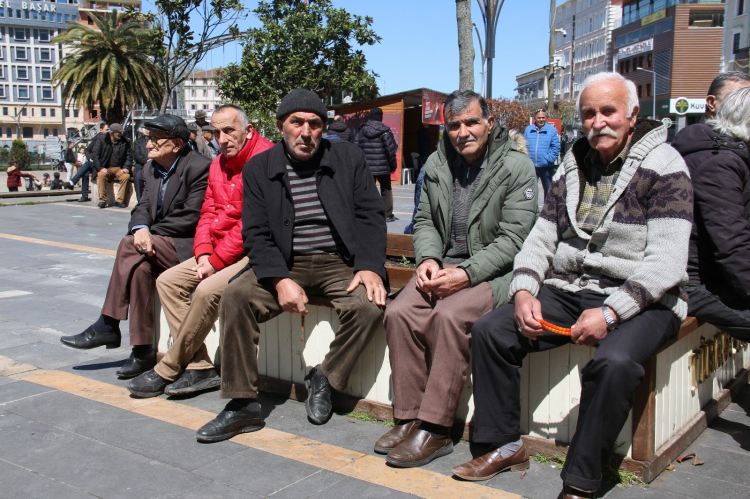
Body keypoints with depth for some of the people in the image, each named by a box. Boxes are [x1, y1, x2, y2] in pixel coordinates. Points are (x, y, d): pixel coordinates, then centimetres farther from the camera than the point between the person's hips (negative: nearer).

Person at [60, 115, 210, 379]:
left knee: (129, 247, -25)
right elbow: (143, 207, 8)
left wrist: (151, 232, -14)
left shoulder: (198, 167, -13)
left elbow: (191, 217, -18)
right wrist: (141, 229, -16)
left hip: (187, 245, -7)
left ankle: (107, 326, -13)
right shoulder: (151, 168, 13)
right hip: (159, 246, 7)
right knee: (141, 266, -24)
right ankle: (142, 350, -19)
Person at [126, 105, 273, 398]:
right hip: (220, 251, 10)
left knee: (208, 290, -29)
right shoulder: (218, 165, 15)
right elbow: (209, 213, 14)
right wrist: (203, 252, -4)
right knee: (168, 281, 0)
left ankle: (168, 371, -11)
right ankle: (199, 367, -6)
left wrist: (217, 261, -17)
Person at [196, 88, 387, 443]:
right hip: (284, 264, 1)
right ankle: (242, 404, -14)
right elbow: (255, 233, -2)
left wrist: (369, 267, -17)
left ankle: (325, 378, -2)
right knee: (235, 297, -24)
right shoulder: (259, 168, 6)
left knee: (369, 305, -29)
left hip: (339, 262, -1)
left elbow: (370, 217, 1)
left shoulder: (348, 158, 6)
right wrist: (280, 280, -19)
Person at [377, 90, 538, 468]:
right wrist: (428, 259, -6)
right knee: (399, 313, -21)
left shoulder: (516, 166, -7)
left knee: (449, 316, -32)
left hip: (492, 270, -5)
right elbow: (425, 220, 15)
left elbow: (513, 238, -12)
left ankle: (435, 430, -22)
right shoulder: (437, 164, 9)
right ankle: (409, 418, -10)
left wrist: (467, 274, -22)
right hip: (443, 265, 5)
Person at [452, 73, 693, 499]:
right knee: (490, 331, -10)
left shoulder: (664, 167, -6)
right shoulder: (573, 165, 13)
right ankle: (507, 445, 4)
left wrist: (610, 312, -26)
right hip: (568, 290, 6)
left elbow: (666, 260, -16)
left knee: (614, 362, -35)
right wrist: (523, 290, -7)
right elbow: (541, 237, 12)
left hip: (640, 301, -5)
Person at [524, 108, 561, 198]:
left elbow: (556, 147, -4)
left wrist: (549, 159, -14)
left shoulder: (552, 130, -1)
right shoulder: (528, 129, 6)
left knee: (549, 189, 10)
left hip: (546, 167, -1)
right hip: (530, 166, 1)